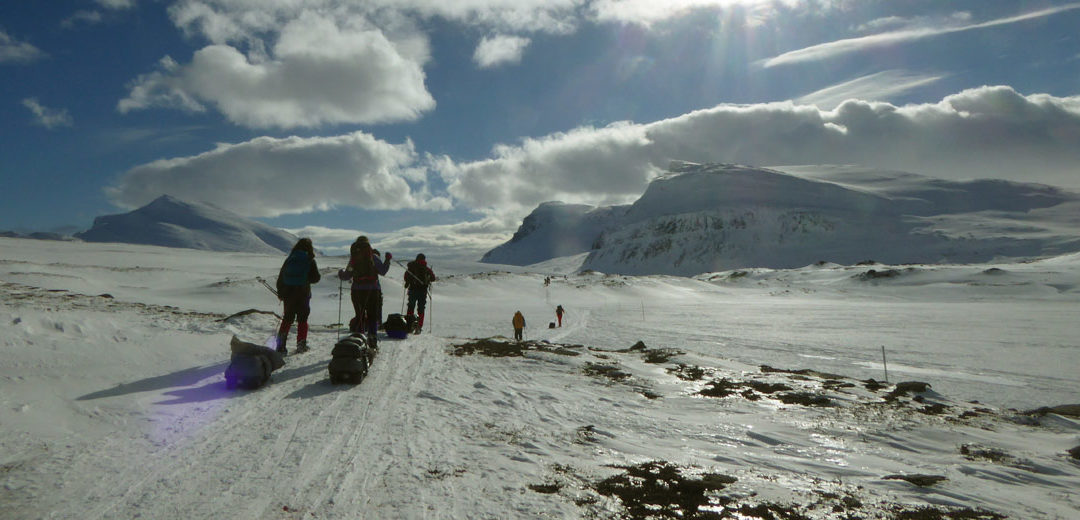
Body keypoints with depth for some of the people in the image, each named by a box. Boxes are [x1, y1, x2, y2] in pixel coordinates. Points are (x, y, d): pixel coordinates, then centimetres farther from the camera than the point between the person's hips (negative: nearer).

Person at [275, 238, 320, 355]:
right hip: (303, 294, -3)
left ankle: (280, 345, 4)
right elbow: (316, 278, -5)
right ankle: (301, 344, 7)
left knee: (287, 320, 10)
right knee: (302, 320, 9)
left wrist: (280, 293, 15)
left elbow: (280, 278, 8)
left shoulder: (289, 260, 5)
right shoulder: (310, 261, -7)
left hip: (288, 294, 3)